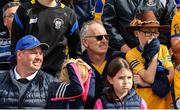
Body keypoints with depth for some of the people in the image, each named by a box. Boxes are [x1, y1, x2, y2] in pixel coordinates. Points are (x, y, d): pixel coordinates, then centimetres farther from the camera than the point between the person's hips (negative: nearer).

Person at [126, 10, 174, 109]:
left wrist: (145, 83, -13)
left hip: (164, 102, 3)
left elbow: (171, 75, -5)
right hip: (145, 104, -3)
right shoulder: (132, 54, -9)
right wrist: (154, 54, -17)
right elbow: (149, 78, -17)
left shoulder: (163, 49, 3)